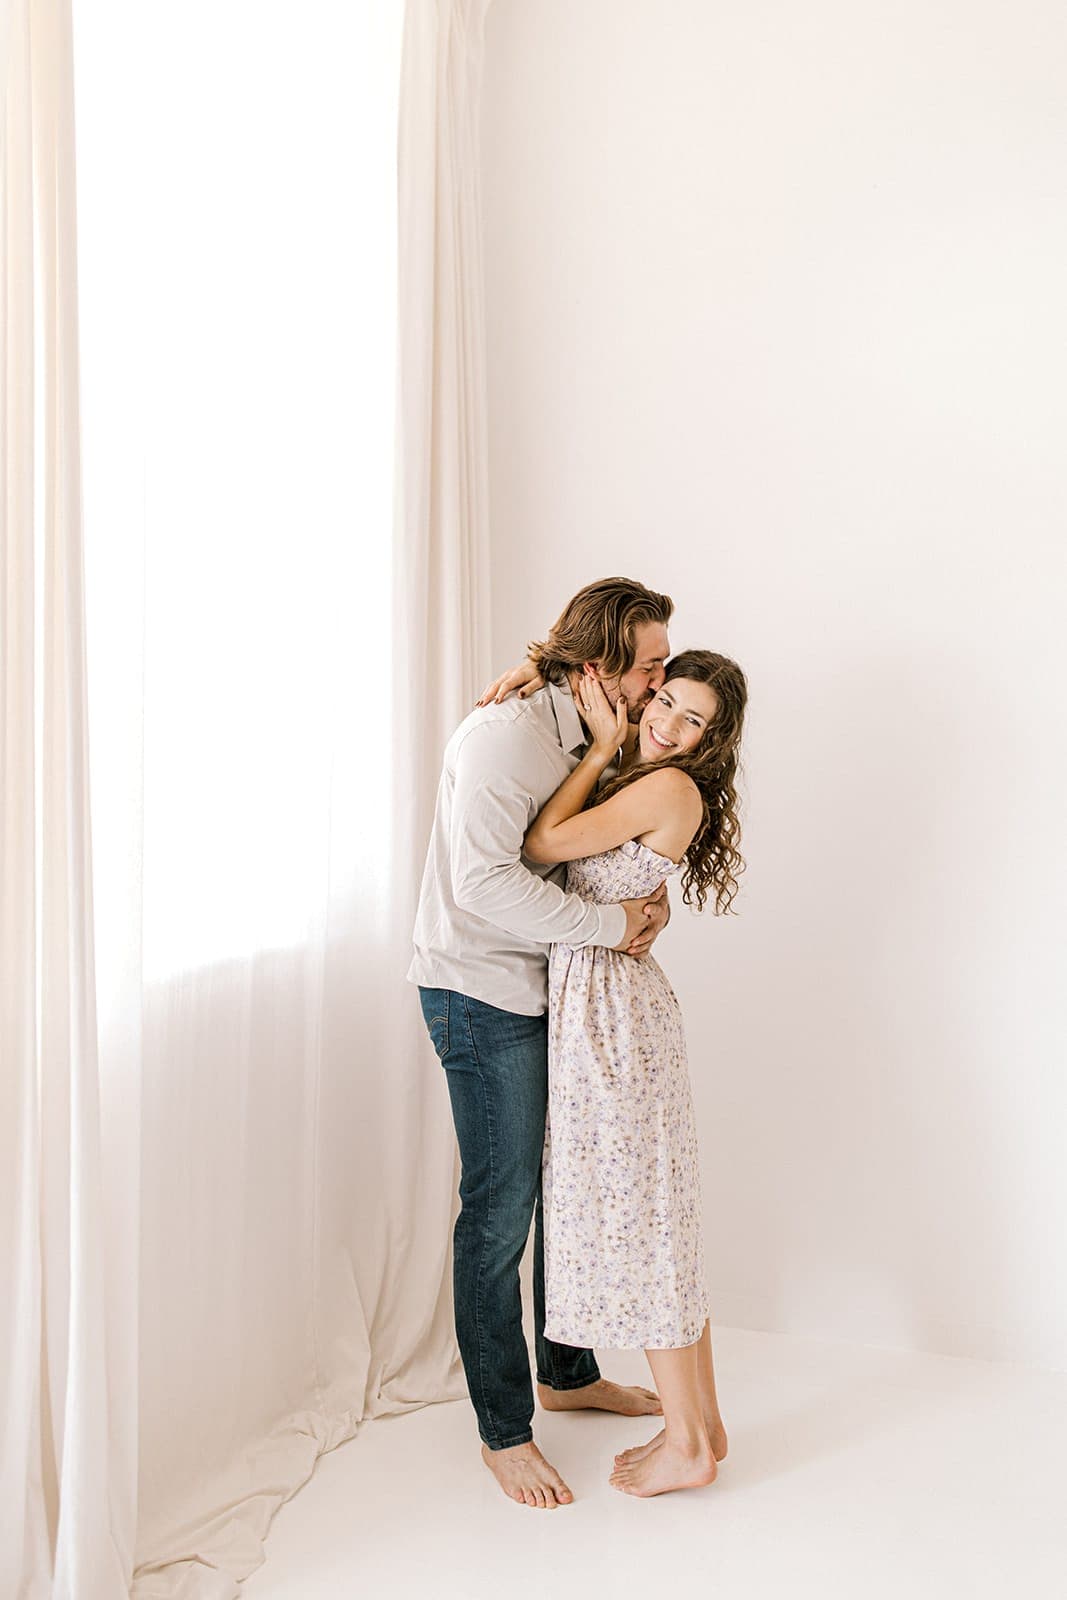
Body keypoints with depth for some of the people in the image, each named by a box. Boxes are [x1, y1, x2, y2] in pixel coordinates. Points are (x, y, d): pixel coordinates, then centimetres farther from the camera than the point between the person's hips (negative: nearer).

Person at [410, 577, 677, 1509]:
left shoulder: (597, 740, 8)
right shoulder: (507, 735, -21)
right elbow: (485, 880, -30)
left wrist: (653, 901, -7)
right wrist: (609, 923, -25)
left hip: (557, 991, 9)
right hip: (484, 996, -9)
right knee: (502, 1213, 1)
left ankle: (568, 1372, 38)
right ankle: (504, 1431, 18)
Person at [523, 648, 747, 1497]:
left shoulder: (669, 787, -15)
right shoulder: (639, 781, 12)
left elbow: (543, 845, -16)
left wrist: (603, 746, -9)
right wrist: (541, 670, 2)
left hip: (611, 1008, -10)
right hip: (601, 1001, 10)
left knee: (634, 1214, 1)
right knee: (656, 1216, 15)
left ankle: (686, 1445, 16)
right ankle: (703, 1422, 27)